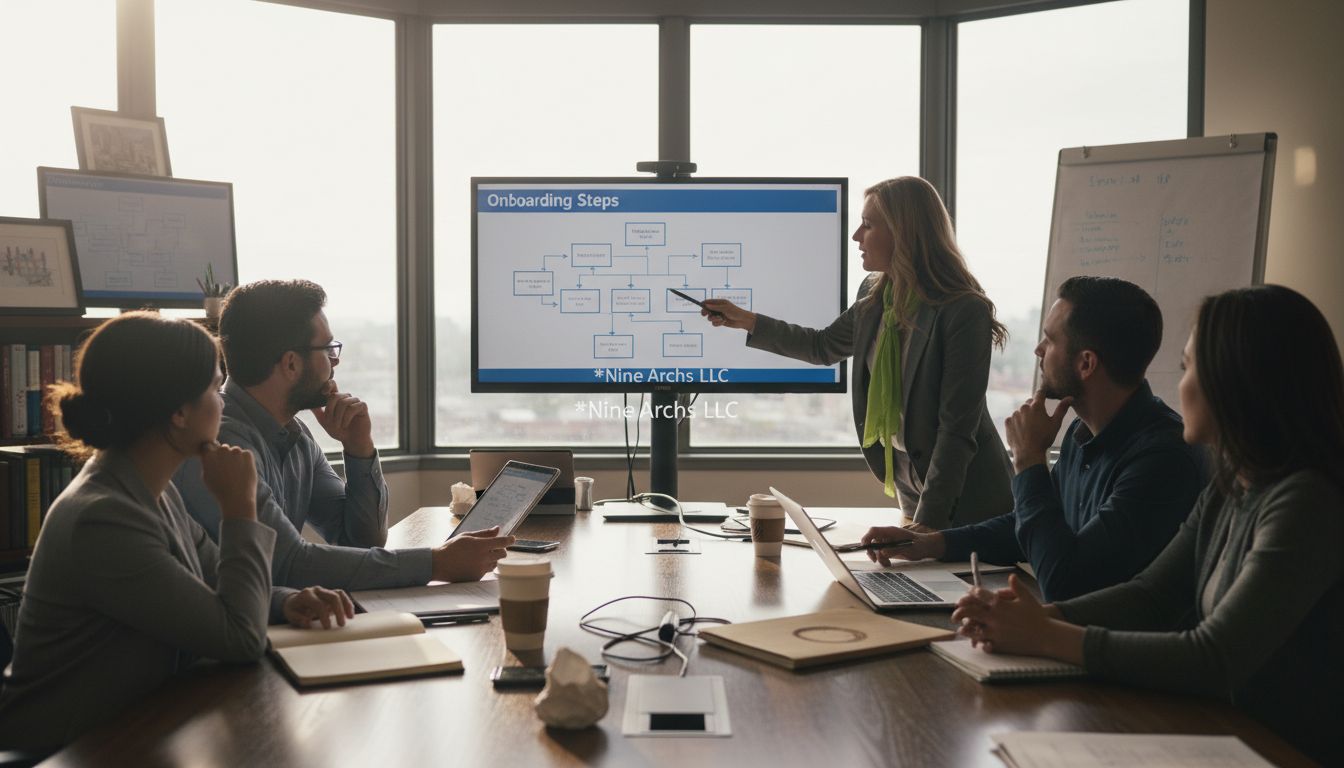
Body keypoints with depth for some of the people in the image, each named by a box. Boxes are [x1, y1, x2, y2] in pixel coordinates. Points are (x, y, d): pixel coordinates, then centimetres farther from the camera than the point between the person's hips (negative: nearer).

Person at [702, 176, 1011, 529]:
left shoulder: (966, 312, -23)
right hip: (912, 489, 7)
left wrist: (928, 522, -25)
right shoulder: (874, 297, 0)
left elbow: (957, 429, -24)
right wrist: (746, 321, 17)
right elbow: (824, 346, 20)